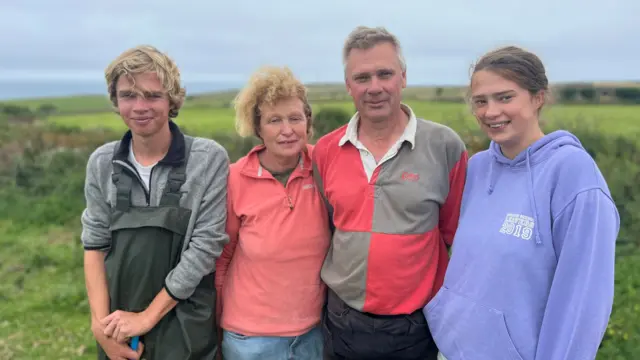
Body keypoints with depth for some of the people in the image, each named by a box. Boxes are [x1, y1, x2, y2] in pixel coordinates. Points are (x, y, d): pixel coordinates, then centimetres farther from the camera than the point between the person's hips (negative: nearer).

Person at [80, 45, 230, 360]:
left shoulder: (209, 159, -12)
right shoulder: (101, 163, 0)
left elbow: (205, 247, -14)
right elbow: (95, 245, 4)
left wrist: (146, 317, -11)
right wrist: (100, 322, -6)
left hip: (185, 326, -3)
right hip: (118, 326, 4)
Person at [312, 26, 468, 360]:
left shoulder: (444, 145, -10)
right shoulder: (325, 150, -2)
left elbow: (458, 235, -1)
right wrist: (322, 292, 9)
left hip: (416, 326, -2)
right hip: (341, 322, 3)